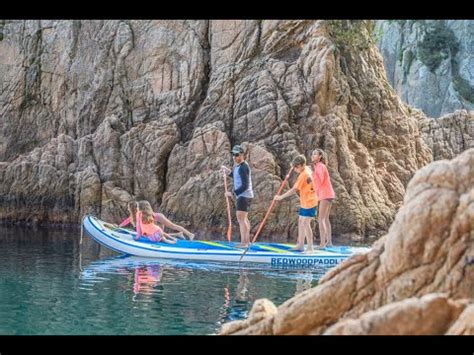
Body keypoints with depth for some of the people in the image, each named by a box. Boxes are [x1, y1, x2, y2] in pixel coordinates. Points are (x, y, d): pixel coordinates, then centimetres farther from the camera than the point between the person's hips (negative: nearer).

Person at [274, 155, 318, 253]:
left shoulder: (303, 175, -21)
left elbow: (294, 190, -24)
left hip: (309, 203, -11)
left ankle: (310, 248, -12)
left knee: (305, 223, -12)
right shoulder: (307, 170, 7)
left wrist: (281, 197, -21)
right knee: (301, 221, 16)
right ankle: (300, 244, 24)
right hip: (306, 202, 11)